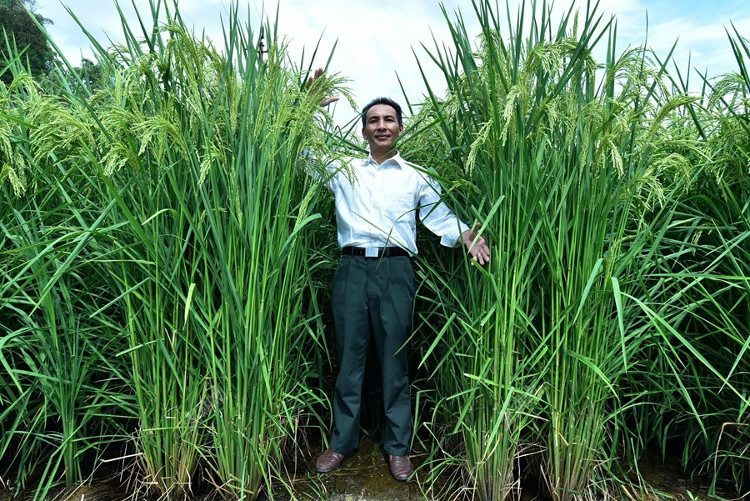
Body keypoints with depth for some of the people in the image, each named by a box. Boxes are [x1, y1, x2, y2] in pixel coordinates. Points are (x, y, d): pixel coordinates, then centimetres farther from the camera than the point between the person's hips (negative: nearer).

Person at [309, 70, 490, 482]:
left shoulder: (416, 176, 12)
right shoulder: (344, 170, 14)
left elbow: (440, 217, 5)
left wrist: (468, 236, -14)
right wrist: (311, 107, 11)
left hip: (395, 270, -1)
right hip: (352, 268, 1)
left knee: (394, 359, 6)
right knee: (349, 357, 8)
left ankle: (398, 446, 22)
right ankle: (342, 441, 25)